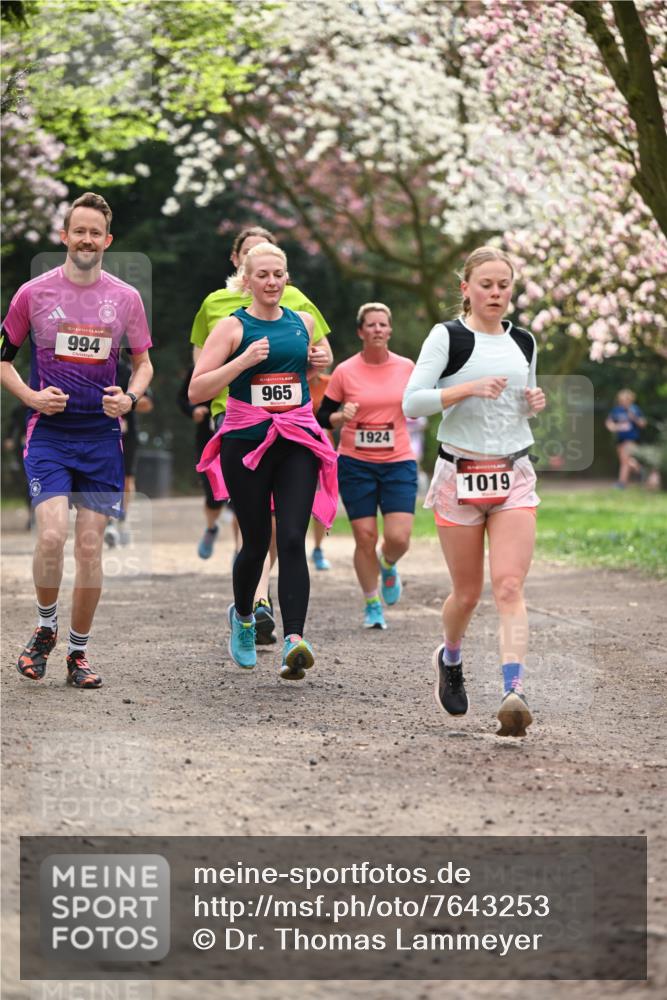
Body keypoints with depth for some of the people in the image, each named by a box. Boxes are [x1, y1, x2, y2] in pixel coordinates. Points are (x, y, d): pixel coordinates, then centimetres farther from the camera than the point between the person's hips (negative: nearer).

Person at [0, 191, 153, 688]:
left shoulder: (126, 298, 5)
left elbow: (143, 364, 15)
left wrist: (129, 398, -5)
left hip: (101, 434, 2)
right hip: (48, 433, -2)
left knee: (90, 548, 1)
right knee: (52, 535, -18)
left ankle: (79, 651, 14)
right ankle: (45, 628, 8)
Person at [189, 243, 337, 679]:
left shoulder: (304, 322, 10)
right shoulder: (232, 327, -2)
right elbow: (197, 391, -8)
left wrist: (321, 361, 8)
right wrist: (243, 361, -19)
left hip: (298, 444, 2)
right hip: (246, 443, -2)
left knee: (292, 540, -13)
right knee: (256, 542, 8)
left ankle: (294, 640, -23)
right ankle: (242, 617, 38)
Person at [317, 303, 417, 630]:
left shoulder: (406, 367, 4)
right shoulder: (345, 372, -3)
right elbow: (323, 417, 3)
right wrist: (341, 417, -18)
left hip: (398, 462, 1)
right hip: (355, 464, -1)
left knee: (398, 538, -10)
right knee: (365, 537, -3)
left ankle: (388, 567, 27)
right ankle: (372, 605, 16)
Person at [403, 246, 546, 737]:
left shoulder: (524, 342, 11)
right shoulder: (448, 336, -3)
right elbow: (411, 402, -11)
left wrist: (535, 403, 3)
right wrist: (467, 388, -23)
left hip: (514, 476, 3)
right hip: (460, 475, -3)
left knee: (509, 586, -13)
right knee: (468, 593, 5)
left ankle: (514, 692, -24)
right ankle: (450, 660, 36)